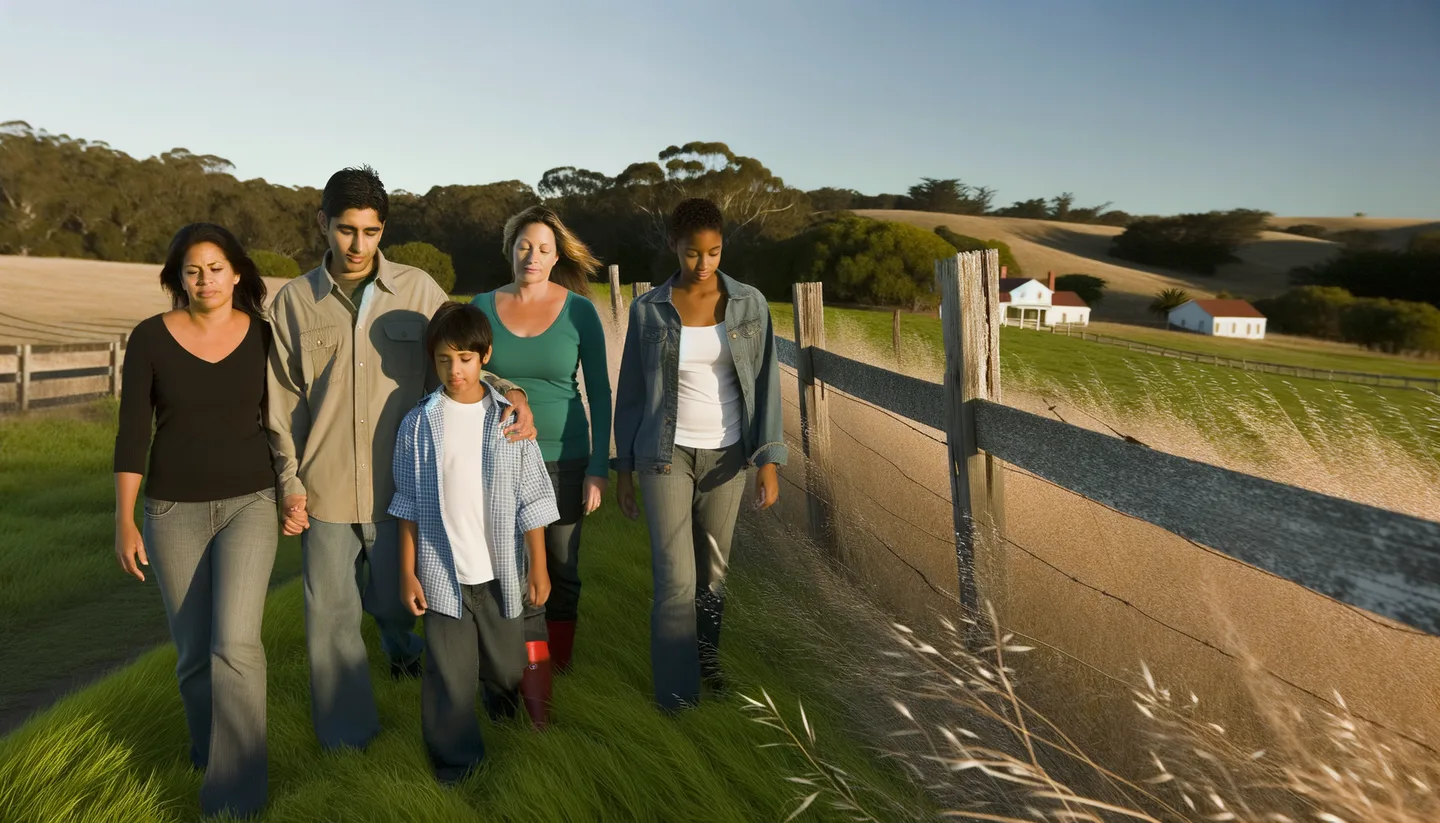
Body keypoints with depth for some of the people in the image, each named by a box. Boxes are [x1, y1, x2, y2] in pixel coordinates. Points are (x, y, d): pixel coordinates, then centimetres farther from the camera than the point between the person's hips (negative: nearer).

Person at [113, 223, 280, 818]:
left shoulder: (262, 336, -2)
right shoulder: (150, 338, -4)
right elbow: (131, 435, -3)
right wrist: (124, 521, -6)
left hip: (249, 504, -1)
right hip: (174, 511, 1)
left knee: (234, 643, -14)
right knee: (194, 653, 10)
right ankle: (208, 754, 36)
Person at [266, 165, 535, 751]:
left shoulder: (419, 290, 0)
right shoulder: (294, 301, 3)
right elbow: (282, 400, 6)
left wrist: (509, 392, -16)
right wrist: (289, 479, 1)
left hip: (399, 483, -1)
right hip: (325, 484, 1)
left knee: (394, 600, 10)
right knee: (332, 615, 8)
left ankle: (400, 640, 48)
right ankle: (346, 737, 27)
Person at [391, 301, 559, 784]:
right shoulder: (418, 424, -3)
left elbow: (532, 500, -2)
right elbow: (409, 506, 2)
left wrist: (539, 567, -2)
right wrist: (407, 573, 1)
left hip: (500, 571, 1)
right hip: (441, 572, 0)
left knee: (507, 669, 15)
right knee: (450, 676, 5)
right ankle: (456, 764, 24)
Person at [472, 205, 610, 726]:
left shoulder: (580, 311, -6)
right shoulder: (484, 308, -1)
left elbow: (599, 393, -4)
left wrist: (599, 468, -8)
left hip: (564, 459, -1)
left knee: (561, 570, 13)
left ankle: (559, 668, 34)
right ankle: (538, 697, 11)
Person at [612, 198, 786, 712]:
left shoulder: (749, 304, -5)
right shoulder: (648, 310, -7)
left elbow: (764, 385, -5)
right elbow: (632, 393, 0)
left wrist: (769, 462, -11)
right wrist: (624, 471, 2)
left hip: (726, 455, 2)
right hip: (667, 455, -2)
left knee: (712, 569, 15)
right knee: (676, 578, -4)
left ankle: (706, 654, 41)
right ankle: (676, 686, 15)